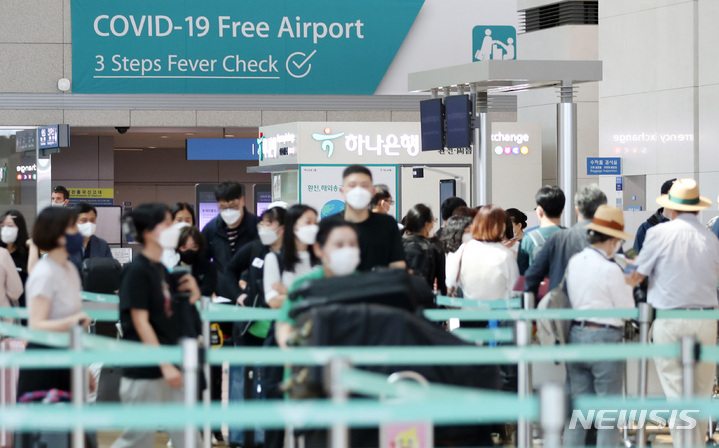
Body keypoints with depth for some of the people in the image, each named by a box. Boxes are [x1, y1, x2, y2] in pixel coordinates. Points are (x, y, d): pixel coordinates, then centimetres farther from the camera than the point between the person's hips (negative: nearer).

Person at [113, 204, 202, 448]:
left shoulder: (161, 270, 11)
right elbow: (140, 322, -17)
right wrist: (165, 365, -20)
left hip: (168, 364, 8)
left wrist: (192, 294, -1)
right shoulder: (137, 271, -13)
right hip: (144, 370, -8)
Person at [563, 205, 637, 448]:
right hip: (605, 337, -7)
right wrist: (628, 286, 9)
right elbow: (627, 309, -10)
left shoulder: (574, 262, 7)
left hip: (576, 334, 7)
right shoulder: (610, 270, -14)